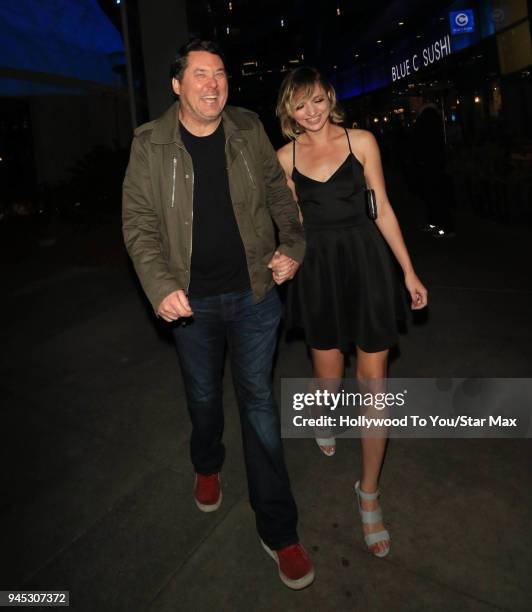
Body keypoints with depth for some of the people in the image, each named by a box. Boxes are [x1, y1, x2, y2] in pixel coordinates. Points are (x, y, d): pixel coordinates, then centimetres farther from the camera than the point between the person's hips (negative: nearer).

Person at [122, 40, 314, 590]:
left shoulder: (248, 130, 1)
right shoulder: (150, 144, -5)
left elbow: (278, 192, 11)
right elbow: (139, 223, -7)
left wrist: (293, 246, -2)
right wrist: (160, 287, -21)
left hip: (254, 294, 1)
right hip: (191, 301, 0)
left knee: (259, 401, 5)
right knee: (202, 395, 19)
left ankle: (278, 530, 19)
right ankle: (207, 467, 53)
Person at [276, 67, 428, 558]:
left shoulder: (361, 141, 2)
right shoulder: (286, 156, 6)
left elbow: (382, 209, 3)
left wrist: (409, 272, 1)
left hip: (366, 263, -1)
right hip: (317, 270, 1)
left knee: (374, 380, -1)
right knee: (329, 377, 8)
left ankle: (369, 492, 16)